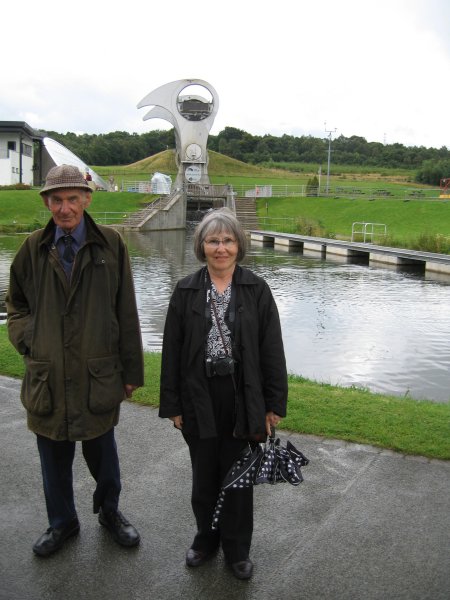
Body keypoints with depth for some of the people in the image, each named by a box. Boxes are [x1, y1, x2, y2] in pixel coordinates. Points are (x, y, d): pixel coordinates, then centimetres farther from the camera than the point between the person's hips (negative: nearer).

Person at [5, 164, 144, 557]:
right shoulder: (34, 248, 1)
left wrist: (131, 370, -1)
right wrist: (27, 340, -2)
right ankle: (62, 522, 38)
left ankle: (109, 511, 41)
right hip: (47, 374, 2)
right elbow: (16, 304, 16)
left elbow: (126, 312, -2)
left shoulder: (110, 244, -4)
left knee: (102, 451, 15)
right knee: (54, 456, 16)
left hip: (98, 373, -1)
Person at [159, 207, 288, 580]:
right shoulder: (186, 291, -1)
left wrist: (274, 404, -4)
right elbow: (172, 351, 0)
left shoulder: (256, 290, -4)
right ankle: (206, 538, 40)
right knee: (204, 475, 16)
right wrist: (172, 405, -1)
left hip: (242, 398, -1)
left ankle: (237, 548, 33)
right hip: (199, 399, 1)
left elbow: (272, 350, -3)